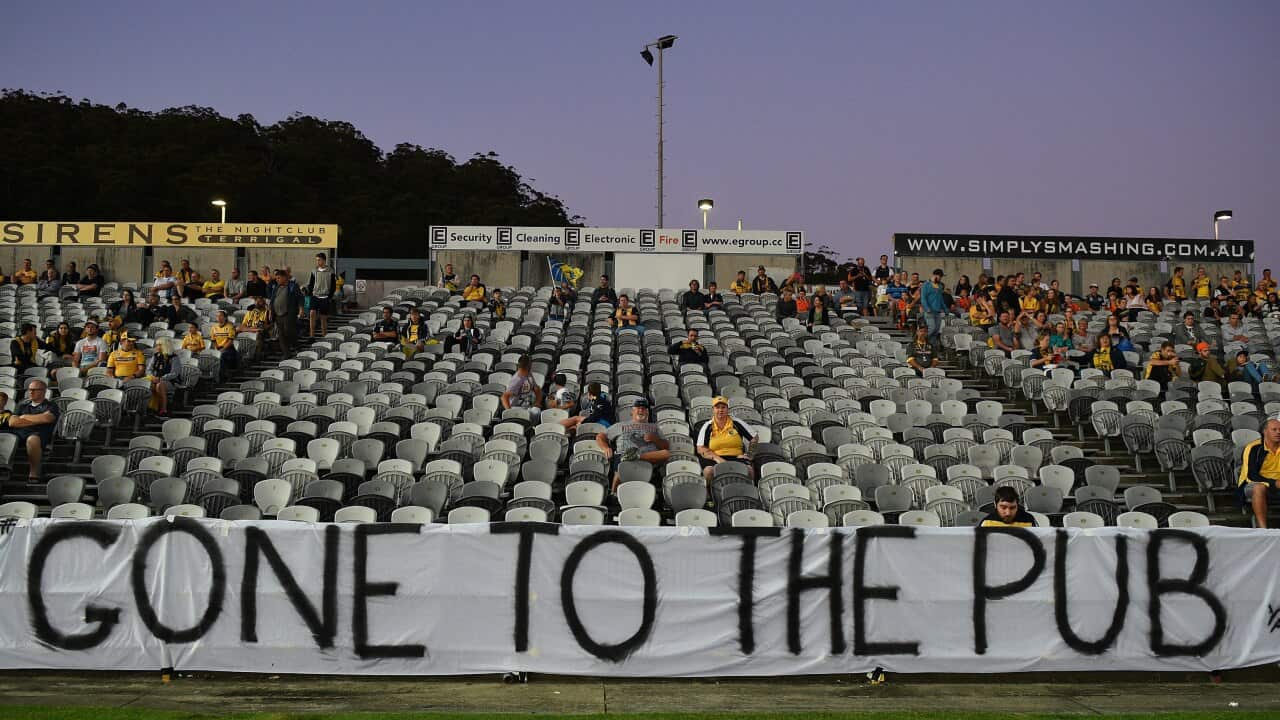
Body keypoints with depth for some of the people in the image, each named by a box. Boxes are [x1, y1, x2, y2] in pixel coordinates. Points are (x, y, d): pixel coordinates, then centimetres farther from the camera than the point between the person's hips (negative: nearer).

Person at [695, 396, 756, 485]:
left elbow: (754, 438, 20)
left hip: (736, 457, 1)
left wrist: (748, 454, 6)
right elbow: (700, 449, 2)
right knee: (709, 470, -36)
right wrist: (717, 458, -12)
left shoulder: (736, 424, 11)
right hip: (714, 459, -1)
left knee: (748, 470, -32)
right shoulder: (707, 427, 10)